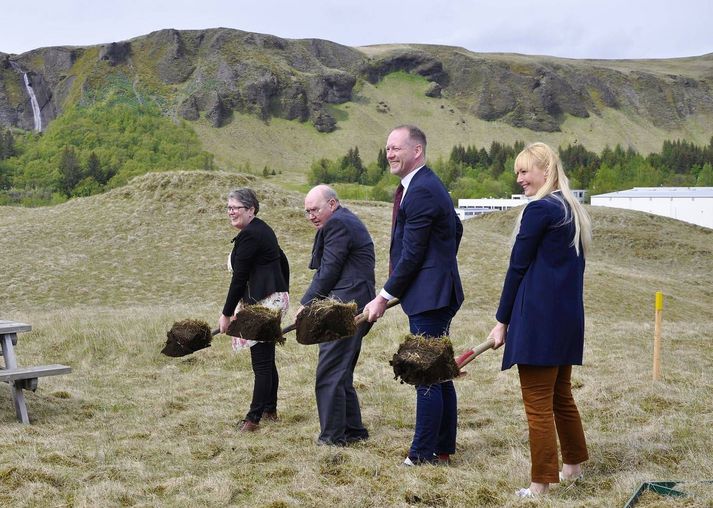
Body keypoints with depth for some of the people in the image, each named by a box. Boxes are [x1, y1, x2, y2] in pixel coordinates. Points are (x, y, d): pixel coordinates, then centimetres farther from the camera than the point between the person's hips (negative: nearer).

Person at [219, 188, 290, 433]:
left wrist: (227, 314, -11)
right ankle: (270, 409, 24)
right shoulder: (263, 229, 16)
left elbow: (239, 277, -16)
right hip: (275, 298, 10)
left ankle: (254, 417, -6)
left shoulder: (248, 236, -15)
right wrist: (282, 294, 29)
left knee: (261, 362, -8)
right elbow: (283, 262, 23)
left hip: (263, 304, -10)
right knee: (267, 359, 16)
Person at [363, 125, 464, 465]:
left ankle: (423, 453, 1)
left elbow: (411, 255, -19)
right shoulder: (426, 185, 15)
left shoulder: (421, 191, -18)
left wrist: (384, 297, -12)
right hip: (437, 293, 11)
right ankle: (444, 447, 23)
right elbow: (456, 228, 27)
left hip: (428, 297, -11)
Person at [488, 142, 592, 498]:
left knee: (538, 403, -2)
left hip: (539, 318, -9)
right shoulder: (572, 210, 13)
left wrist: (502, 320, -4)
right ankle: (573, 465, 34)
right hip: (569, 317, 9)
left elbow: (518, 267, -11)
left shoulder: (539, 209, -14)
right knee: (561, 394, 21)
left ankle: (541, 485, 3)